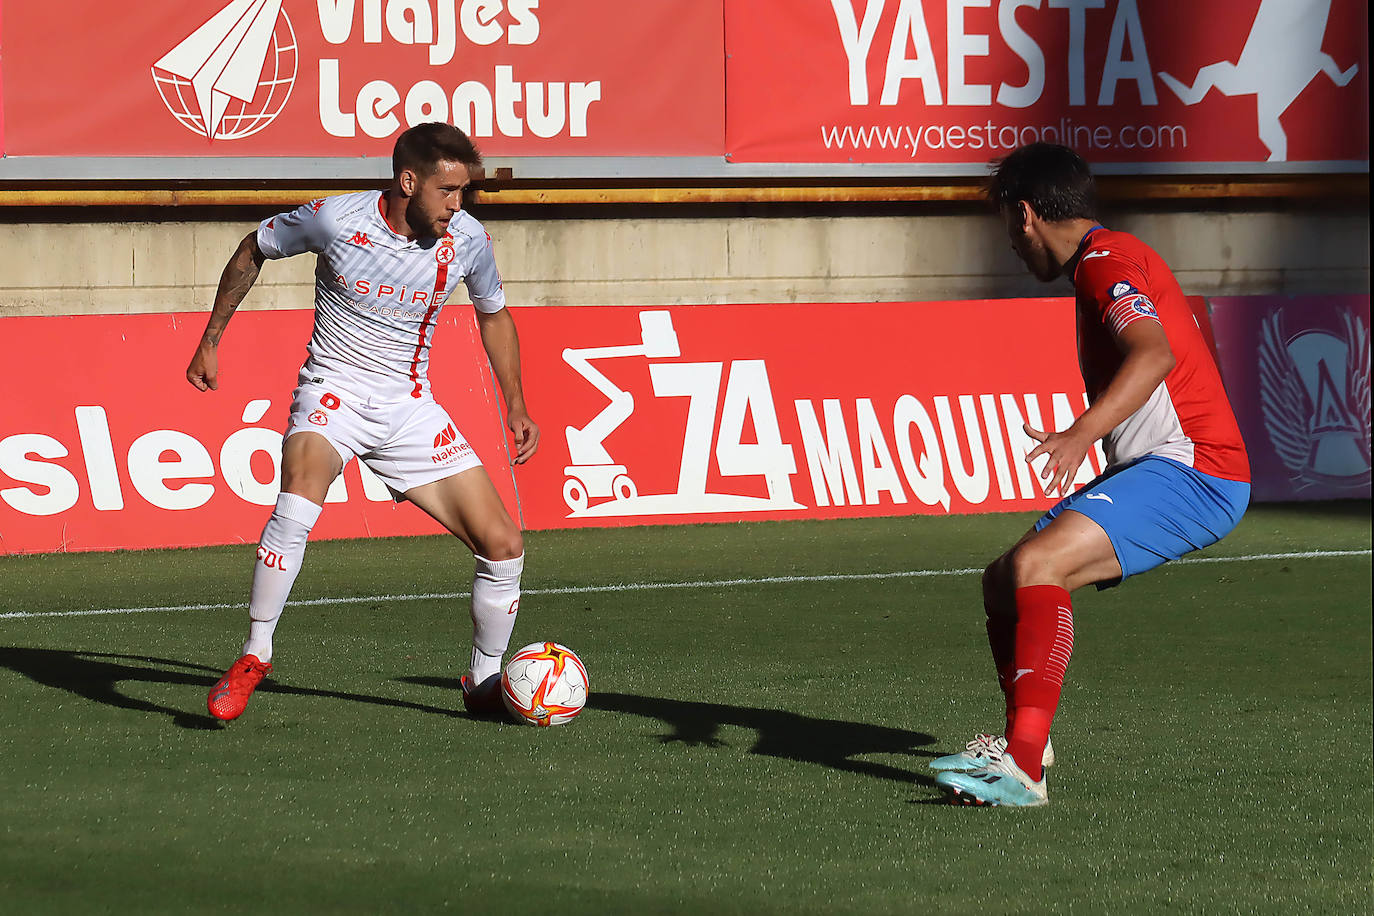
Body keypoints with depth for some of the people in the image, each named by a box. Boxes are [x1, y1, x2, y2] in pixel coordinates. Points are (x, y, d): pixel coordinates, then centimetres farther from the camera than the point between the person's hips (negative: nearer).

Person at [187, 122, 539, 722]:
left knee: (504, 546, -4)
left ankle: (484, 684, 18)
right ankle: (254, 657, -19)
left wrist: (516, 407, 12)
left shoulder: (467, 239, -7)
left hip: (410, 409, 4)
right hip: (334, 392, -4)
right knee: (298, 506, -35)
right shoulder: (334, 220, -16)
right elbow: (253, 250, 3)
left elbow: (493, 314, 15)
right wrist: (210, 342, 7)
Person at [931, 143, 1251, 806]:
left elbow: (1154, 354, -30)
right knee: (1004, 581, 10)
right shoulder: (1102, 262, 22)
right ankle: (1025, 738, 24)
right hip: (1155, 470, 10)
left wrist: (1081, 435, -41)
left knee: (1034, 565, -26)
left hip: (1189, 472, -10)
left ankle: (1023, 769, -32)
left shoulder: (1106, 260, -11)